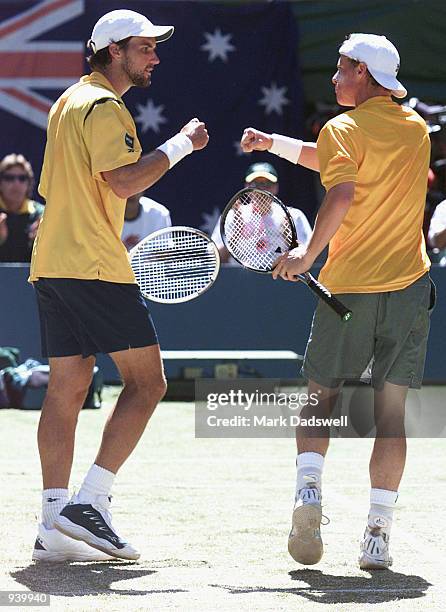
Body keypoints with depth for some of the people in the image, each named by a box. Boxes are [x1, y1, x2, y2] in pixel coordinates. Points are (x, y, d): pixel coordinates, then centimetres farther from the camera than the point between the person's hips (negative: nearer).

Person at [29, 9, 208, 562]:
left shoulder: (68, 102, 22)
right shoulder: (103, 106, -9)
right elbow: (124, 180, -21)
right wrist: (181, 144, -11)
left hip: (51, 264, 10)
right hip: (94, 267, -10)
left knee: (67, 389, 6)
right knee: (145, 381, -6)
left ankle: (55, 525, 3)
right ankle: (89, 503, -13)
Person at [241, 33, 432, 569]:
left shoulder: (343, 130, -6)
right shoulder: (416, 128, 12)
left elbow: (341, 194, -24)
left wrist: (308, 253, -18)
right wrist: (276, 144, 20)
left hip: (349, 286, -3)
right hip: (409, 285, 3)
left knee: (321, 395, 13)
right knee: (390, 411, 2)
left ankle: (308, 487, -9)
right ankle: (378, 533, -3)